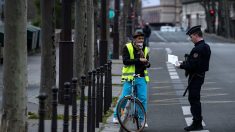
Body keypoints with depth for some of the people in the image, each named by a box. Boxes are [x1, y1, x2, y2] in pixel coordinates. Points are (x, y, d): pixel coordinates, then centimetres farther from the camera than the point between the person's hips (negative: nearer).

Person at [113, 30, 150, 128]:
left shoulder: (145, 49, 11)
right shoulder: (127, 47, -3)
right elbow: (125, 61, -16)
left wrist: (147, 64, -6)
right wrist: (139, 60, -22)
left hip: (141, 78, 4)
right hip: (129, 77, -4)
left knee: (143, 99, -1)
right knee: (124, 97, -2)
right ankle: (116, 116, 15)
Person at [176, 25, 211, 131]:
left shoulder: (198, 48, -22)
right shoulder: (206, 47, 11)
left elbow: (192, 65, -25)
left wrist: (181, 66, -11)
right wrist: (185, 62, 11)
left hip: (195, 77, -10)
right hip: (200, 75, 10)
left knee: (194, 99, -3)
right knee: (195, 99, 17)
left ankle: (197, 123, 1)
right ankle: (197, 122, 24)